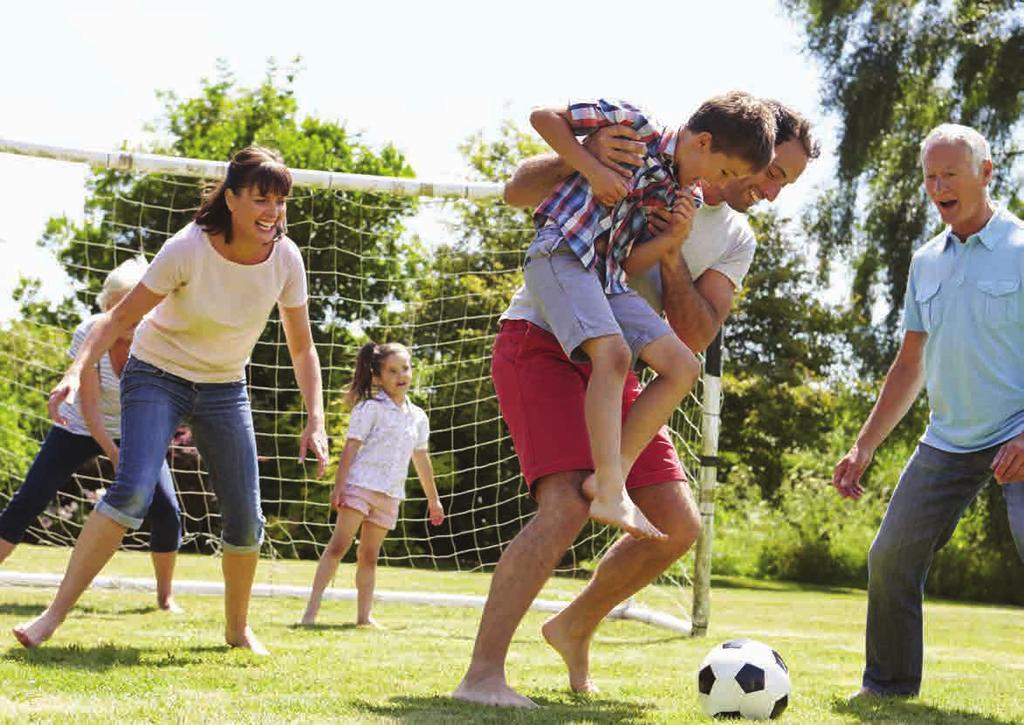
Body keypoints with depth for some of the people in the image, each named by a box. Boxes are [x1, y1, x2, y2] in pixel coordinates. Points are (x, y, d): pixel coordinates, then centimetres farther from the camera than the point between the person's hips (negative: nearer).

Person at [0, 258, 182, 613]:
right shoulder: (89, 334, -24)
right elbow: (89, 406, -24)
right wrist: (115, 455, -33)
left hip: (133, 432, 1)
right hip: (80, 428, -1)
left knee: (166, 509, -14)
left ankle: (165, 595, 6)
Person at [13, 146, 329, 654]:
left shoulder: (285, 258, -12)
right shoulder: (189, 249, -23)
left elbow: (302, 348, -1)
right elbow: (121, 317, -18)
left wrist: (316, 420, -10)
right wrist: (77, 371, -32)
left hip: (225, 389, 4)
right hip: (158, 376, -4)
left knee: (246, 521, -1)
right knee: (131, 493, -25)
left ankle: (237, 627, 23)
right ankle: (53, 617, -21)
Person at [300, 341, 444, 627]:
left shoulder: (418, 417, 13)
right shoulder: (370, 408, -4)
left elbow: (421, 459, 22)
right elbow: (351, 447, -8)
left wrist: (433, 499, 25)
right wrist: (339, 486, -16)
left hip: (390, 494, 5)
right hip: (360, 484, -5)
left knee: (369, 555, 9)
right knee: (338, 545, -11)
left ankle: (364, 616, 9)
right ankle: (312, 608, -14)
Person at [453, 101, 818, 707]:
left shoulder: (736, 241, 9)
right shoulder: (639, 155, -7)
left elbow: (695, 337, -1)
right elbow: (519, 192, -10)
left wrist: (672, 258, -17)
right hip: (541, 343, -7)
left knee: (679, 526, 1)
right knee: (569, 506, -26)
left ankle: (575, 629, 24)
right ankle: (481, 677, -25)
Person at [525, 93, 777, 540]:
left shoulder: (684, 196, 15)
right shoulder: (635, 127, -5)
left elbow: (629, 263, 11)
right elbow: (544, 117, -6)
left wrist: (671, 240, -7)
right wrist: (594, 170, -14)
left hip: (608, 277, 8)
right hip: (561, 251, -8)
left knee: (683, 367, -4)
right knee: (614, 351, -29)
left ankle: (611, 475, -10)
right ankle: (611, 495, -35)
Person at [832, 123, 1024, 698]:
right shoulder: (926, 263, 13)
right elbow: (911, 365, 19)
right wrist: (864, 447, 14)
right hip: (947, 442, 6)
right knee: (891, 559, 2)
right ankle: (889, 684, 19)